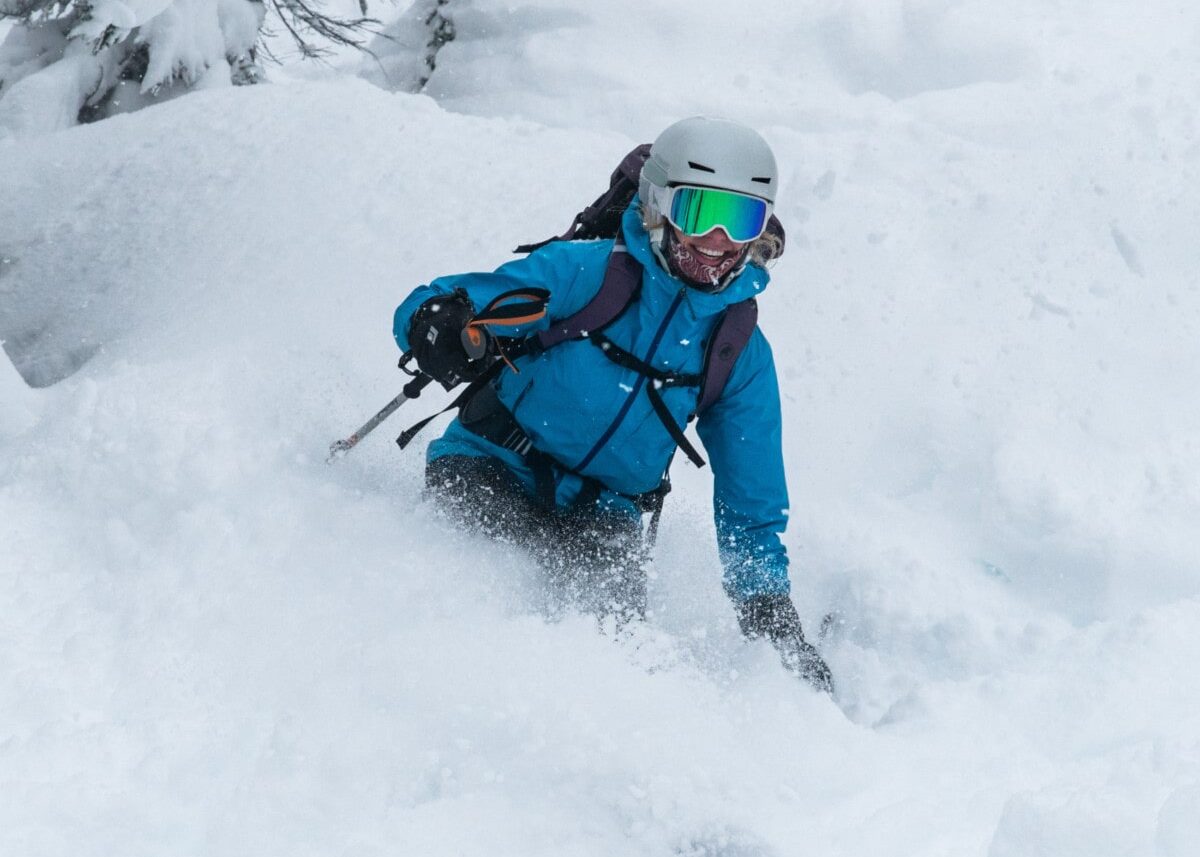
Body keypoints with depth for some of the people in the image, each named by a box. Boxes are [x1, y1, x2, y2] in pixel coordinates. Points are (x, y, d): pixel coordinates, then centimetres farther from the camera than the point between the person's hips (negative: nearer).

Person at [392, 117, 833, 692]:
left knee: (615, 611, -29)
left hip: (599, 509, 3)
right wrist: (444, 330, -35)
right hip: (492, 471, -3)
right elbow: (424, 310, -10)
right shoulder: (587, 270, -7)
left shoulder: (742, 354, 6)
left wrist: (774, 619, 7)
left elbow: (752, 503, 15)